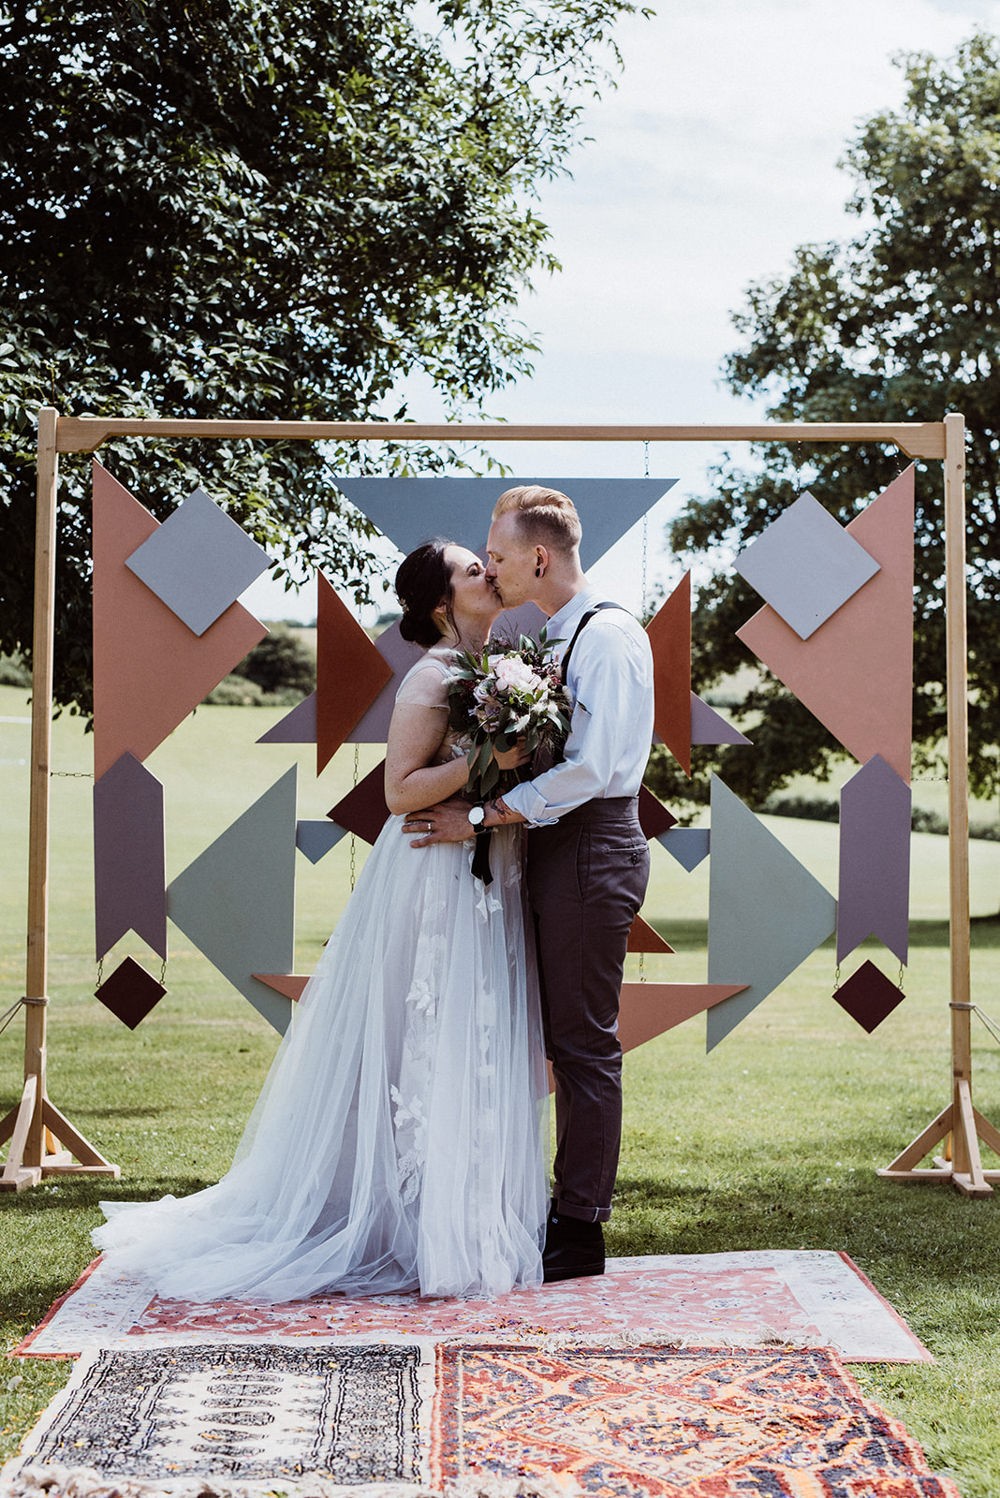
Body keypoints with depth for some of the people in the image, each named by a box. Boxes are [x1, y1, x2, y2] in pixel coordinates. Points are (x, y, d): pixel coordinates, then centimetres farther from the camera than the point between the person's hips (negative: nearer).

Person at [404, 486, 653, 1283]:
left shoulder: (608, 636, -14)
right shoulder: (563, 637, 16)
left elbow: (588, 769, -22)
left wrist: (481, 819, -19)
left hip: (592, 850, -10)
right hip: (563, 850, 10)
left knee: (585, 1041, -3)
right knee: (567, 1038, 15)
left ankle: (581, 1233, 4)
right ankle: (571, 1207, 24)